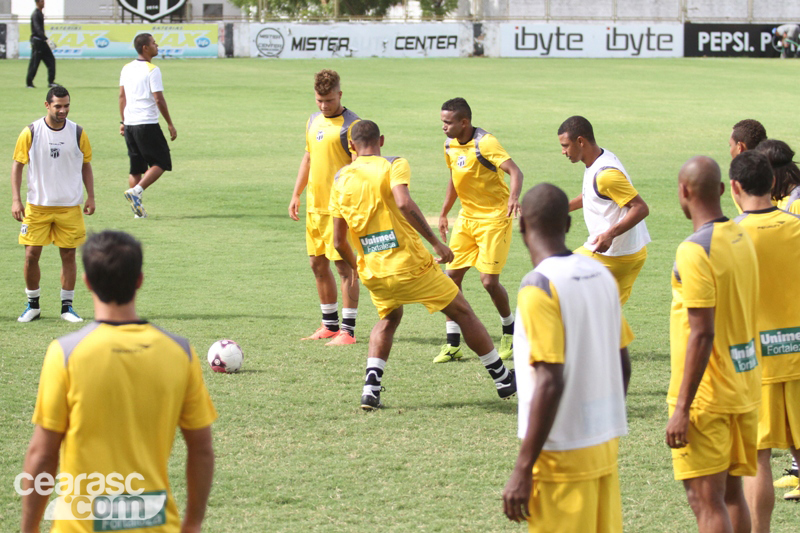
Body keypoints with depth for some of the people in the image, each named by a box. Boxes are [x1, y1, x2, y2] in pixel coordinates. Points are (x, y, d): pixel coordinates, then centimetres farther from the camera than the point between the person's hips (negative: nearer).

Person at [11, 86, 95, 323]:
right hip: (36, 205, -1)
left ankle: (67, 306, 13)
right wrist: (16, 200, -6)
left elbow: (86, 165, 10)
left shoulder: (78, 133, 0)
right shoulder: (30, 133, -5)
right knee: (31, 255, -2)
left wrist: (90, 197, 2)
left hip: (70, 206, 1)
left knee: (69, 255, 2)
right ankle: (32, 305, 14)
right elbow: (17, 165, 1)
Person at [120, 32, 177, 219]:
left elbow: (122, 96, 14)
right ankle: (136, 191, -13)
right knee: (161, 163, 3)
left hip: (130, 124, 7)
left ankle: (137, 208, 9)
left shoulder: (127, 69, 10)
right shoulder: (152, 70, -11)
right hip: (147, 124, -7)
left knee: (136, 167, 12)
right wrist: (170, 124, -6)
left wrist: (123, 121, 21)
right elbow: (159, 99, -13)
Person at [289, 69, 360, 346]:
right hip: (314, 206, 8)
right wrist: (296, 195, 18)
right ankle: (330, 325, 23)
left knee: (344, 265, -6)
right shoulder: (313, 121, 14)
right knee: (318, 263, 12)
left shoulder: (351, 124, -10)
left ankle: (348, 330, -3)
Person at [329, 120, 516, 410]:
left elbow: (339, 242, 8)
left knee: (389, 319, 29)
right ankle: (503, 379, 21)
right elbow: (403, 203, -25)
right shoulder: (394, 165, -5)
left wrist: (356, 268, 26)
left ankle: (370, 387, 9)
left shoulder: (340, 179, 7)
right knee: (463, 313, 12)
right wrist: (436, 243, -21)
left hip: (373, 274, 4)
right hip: (410, 265, -4)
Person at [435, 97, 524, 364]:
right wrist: (444, 213, 21)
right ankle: (453, 344, 6)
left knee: (489, 280, -10)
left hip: (494, 218, -7)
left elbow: (515, 171, -30)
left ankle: (510, 331, 17)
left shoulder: (485, 143, -20)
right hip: (466, 218, 7)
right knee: (452, 276, -1)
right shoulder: (450, 145, 4)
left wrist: (514, 198, -48)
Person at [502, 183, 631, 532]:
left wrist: (523, 470, -19)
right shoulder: (601, 275, 7)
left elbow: (550, 383, -21)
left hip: (562, 454, -7)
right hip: (605, 446, 7)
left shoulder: (539, 287, -16)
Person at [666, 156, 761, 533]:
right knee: (731, 494, 15)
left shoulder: (695, 251, -19)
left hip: (707, 394, -8)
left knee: (706, 501, -4)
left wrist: (681, 408, -19)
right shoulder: (742, 239, 7)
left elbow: (702, 335, -22)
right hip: (744, 389, 8)